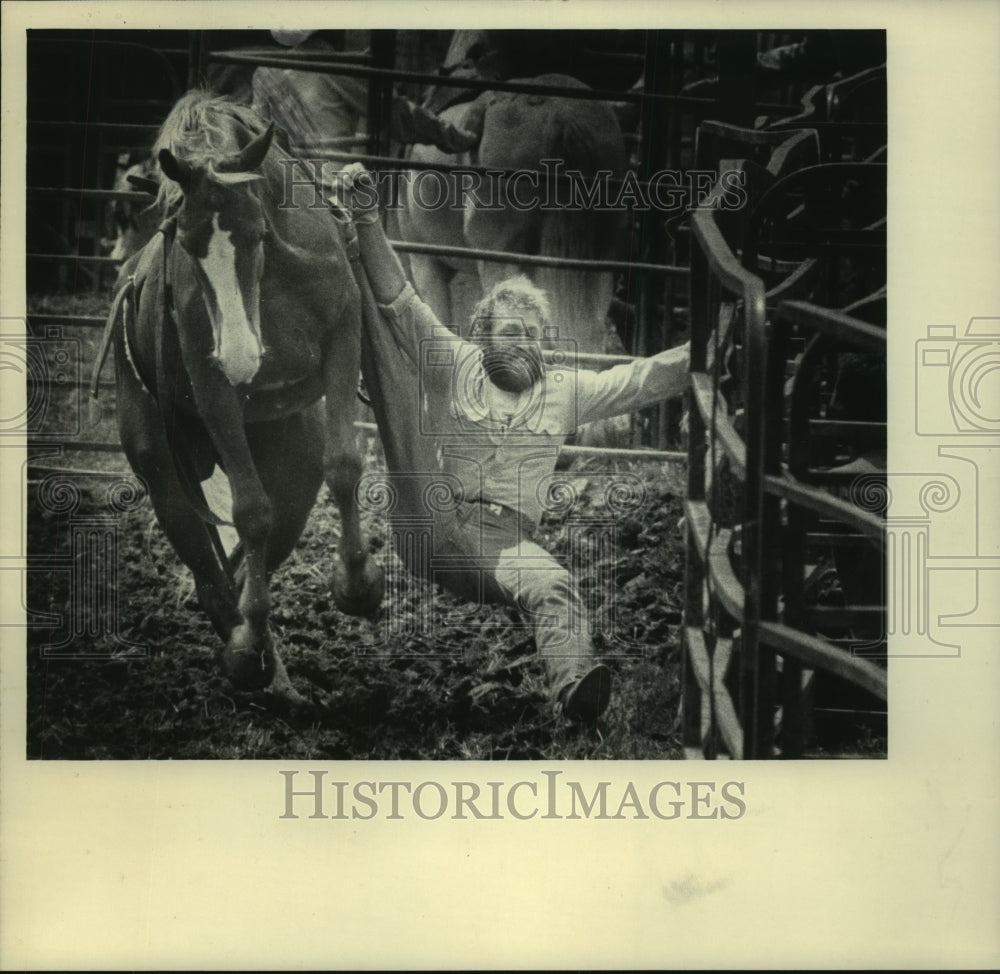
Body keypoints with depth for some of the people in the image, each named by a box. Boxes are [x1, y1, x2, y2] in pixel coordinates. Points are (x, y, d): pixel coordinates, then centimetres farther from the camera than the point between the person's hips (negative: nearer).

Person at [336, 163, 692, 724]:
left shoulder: (567, 390, 19)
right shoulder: (454, 367, 13)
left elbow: (648, 379, 14)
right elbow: (400, 303, 4)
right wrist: (369, 222, -6)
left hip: (507, 540, 1)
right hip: (430, 525, -1)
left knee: (556, 587, -34)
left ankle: (575, 685, -55)